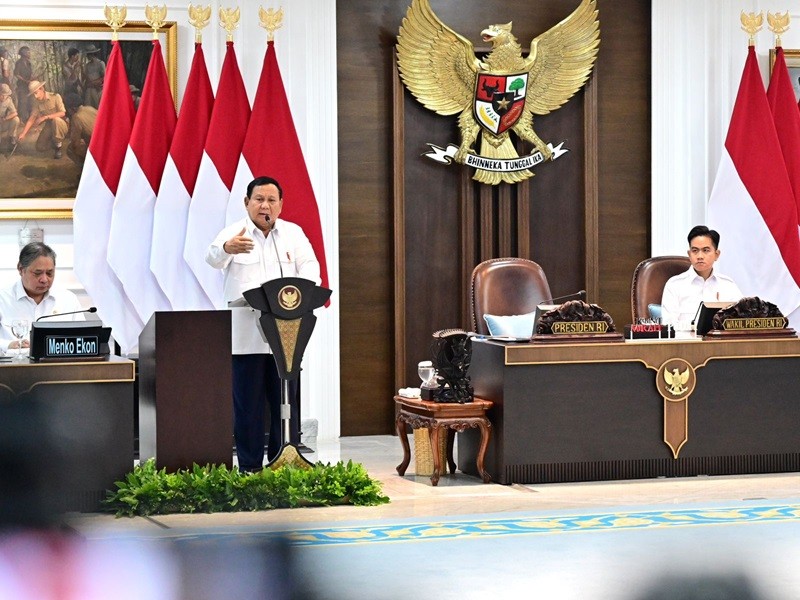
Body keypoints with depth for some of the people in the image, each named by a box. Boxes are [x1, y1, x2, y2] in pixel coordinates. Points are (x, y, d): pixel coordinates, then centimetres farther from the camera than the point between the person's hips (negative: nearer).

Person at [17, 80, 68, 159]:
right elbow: (31, 119, -6)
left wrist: (45, 117, -33)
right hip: (49, 126, 5)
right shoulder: (37, 102, -5)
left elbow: (62, 113, -26)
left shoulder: (55, 97, -18)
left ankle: (58, 147, -20)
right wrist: (23, 134, -16)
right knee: (40, 147, -9)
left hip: (61, 125, -5)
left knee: (56, 120, -39)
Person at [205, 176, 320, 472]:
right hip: (245, 336, -2)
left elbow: (311, 269, 2)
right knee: (248, 404, 0)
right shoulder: (234, 233, 1)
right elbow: (212, 257, -19)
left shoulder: (294, 234, 11)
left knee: (285, 402, 5)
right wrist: (227, 248, -44)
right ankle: (250, 468, 6)